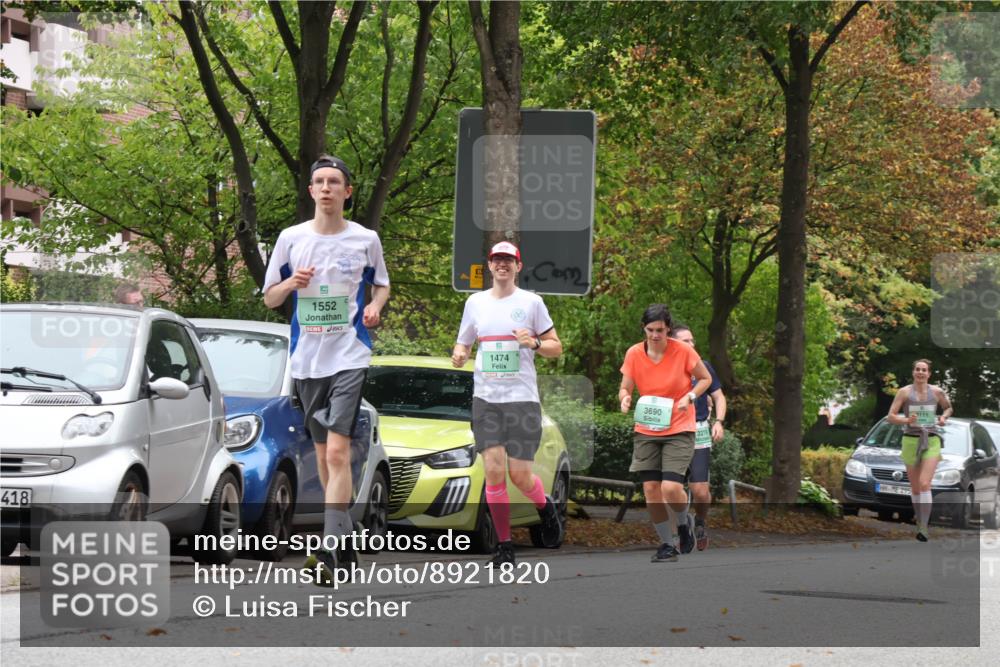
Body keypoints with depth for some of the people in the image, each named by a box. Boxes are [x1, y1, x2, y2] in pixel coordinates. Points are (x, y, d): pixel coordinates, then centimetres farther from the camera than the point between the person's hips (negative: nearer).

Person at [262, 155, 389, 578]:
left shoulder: (366, 240, 2)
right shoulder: (291, 238, 5)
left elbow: (382, 284, 18)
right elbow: (269, 298, 10)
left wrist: (375, 306, -4)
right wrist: (291, 283, -11)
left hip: (349, 357, -3)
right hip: (306, 360, 3)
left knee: (337, 452, -17)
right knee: (323, 453, 11)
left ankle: (331, 546, -23)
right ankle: (344, 537, 25)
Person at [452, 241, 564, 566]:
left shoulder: (531, 302, 3)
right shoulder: (475, 302, 10)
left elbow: (556, 348, 7)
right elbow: (463, 344, 19)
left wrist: (534, 343, -14)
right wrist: (459, 355, -4)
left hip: (522, 397, -2)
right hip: (485, 397, 2)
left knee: (519, 475, -5)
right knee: (493, 470, -9)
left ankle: (546, 507, 29)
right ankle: (504, 545, 0)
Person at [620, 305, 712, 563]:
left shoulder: (683, 351, -10)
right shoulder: (634, 354, -4)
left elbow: (705, 379, 3)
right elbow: (625, 388, 3)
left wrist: (689, 396, -15)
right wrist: (625, 398, -20)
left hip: (679, 430, -3)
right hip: (646, 431, 3)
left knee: (671, 488, -16)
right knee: (651, 490, -3)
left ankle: (683, 523, 17)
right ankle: (667, 545, 14)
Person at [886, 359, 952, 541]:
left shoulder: (937, 392, 4)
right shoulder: (904, 392, 0)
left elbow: (948, 408, 23)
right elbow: (891, 416, -2)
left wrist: (944, 417, 1)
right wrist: (906, 420, -21)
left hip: (932, 442, -1)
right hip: (911, 441, 1)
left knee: (924, 484, -17)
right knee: (915, 487, 10)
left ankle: (924, 528, -22)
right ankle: (919, 519, 32)